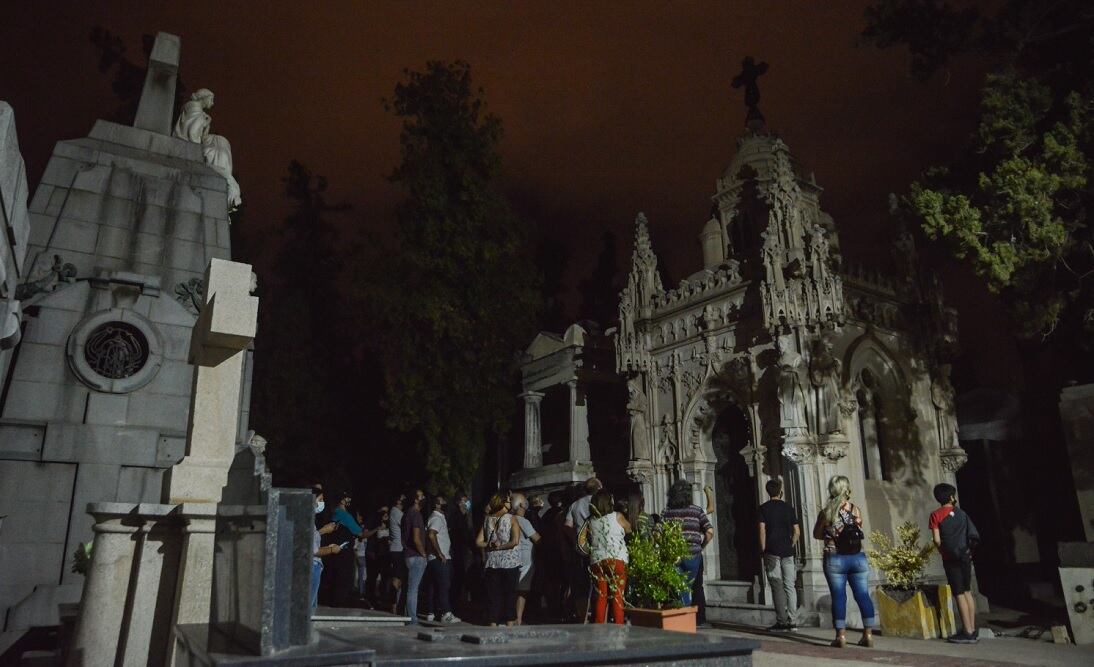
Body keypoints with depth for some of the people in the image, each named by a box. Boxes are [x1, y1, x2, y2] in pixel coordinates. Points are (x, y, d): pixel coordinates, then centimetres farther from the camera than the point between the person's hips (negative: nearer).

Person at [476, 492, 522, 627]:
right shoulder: (511, 518, -6)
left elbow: (479, 542, 3)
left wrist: (490, 545, -1)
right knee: (509, 594, 6)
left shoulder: (487, 519, 7)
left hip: (491, 563, 3)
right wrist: (500, 546, -6)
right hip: (510, 562, -3)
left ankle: (493, 623, 10)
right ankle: (509, 623, 9)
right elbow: (515, 541, -17)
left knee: (492, 595, 8)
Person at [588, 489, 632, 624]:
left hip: (597, 561, 3)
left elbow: (589, 541, 8)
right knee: (617, 596, 1)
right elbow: (629, 529, 14)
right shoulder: (617, 516, 0)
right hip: (617, 560, -3)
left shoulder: (591, 521, 8)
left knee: (601, 597, 8)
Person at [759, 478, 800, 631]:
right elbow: (797, 531, 7)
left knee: (777, 587, -2)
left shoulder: (764, 508, -1)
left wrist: (763, 550, -2)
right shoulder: (788, 507, 8)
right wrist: (790, 547, 15)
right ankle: (791, 621, 7)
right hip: (787, 552, 3)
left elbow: (762, 530, -8)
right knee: (790, 586, 7)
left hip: (772, 551, -3)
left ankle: (781, 622, -3)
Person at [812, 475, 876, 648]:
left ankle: (841, 635, 2)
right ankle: (868, 634, 12)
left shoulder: (825, 513, -6)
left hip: (834, 559, -2)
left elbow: (817, 534, 4)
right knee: (862, 595, 9)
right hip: (858, 557, 2)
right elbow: (860, 529, 10)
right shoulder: (855, 510, -1)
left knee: (838, 596, 2)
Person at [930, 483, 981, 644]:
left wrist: (942, 552, 4)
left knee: (959, 594, -3)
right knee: (967, 592, 13)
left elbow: (937, 540, -12)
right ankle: (973, 630, 17)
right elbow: (974, 535, 4)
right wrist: (968, 549, 15)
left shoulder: (936, 515, -6)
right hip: (965, 556, 5)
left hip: (951, 559, -4)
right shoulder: (961, 513, 7)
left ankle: (968, 632, -2)